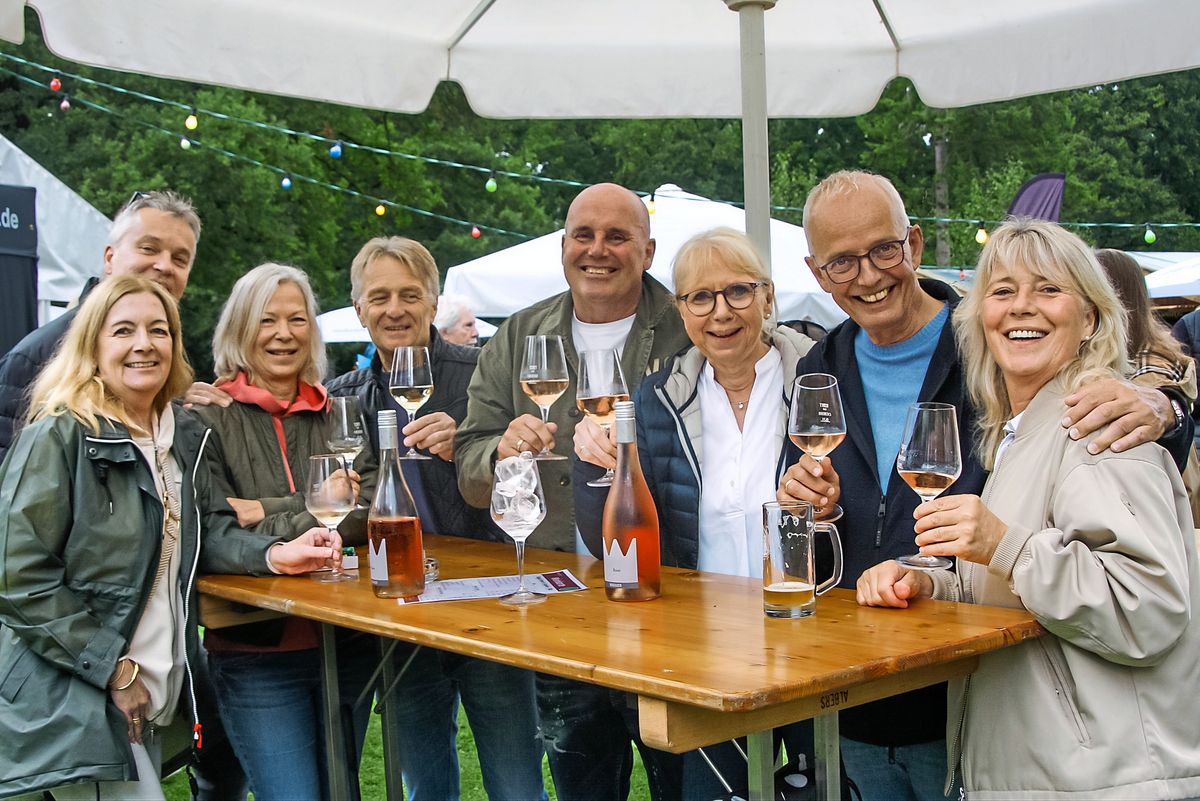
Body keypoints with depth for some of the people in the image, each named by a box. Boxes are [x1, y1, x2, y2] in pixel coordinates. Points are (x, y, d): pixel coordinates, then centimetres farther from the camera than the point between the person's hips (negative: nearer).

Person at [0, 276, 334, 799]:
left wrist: (274, 554, -9)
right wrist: (113, 669, -17)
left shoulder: (185, 438, 10)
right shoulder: (58, 437, -13)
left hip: (155, 698, 8)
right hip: (76, 702, -8)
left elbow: (207, 532, 12)